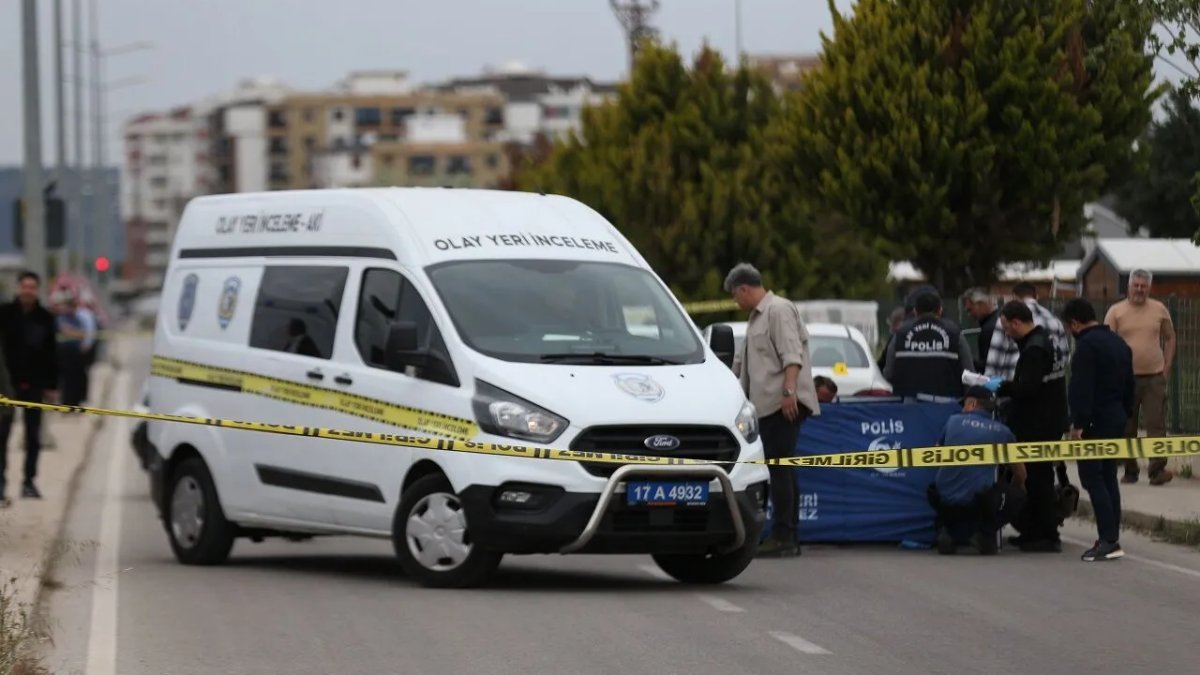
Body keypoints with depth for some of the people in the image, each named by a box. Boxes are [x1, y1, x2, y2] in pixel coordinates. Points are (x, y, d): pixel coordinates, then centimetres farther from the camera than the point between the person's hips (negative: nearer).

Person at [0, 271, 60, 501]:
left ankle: (29, 481, 11)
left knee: (33, 435, 5)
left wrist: (52, 386, 3)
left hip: (35, 384, 2)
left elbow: (51, 354, 7)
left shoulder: (45, 318, 3)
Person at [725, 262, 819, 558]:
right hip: (768, 404, 10)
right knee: (780, 470, 8)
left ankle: (783, 537, -15)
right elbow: (747, 361, 38)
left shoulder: (779, 310, -7)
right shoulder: (758, 316, 24)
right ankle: (788, 536, 8)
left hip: (783, 403, -10)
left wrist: (789, 391, -28)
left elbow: (792, 355, -19)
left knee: (779, 469, -12)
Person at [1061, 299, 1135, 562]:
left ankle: (1108, 540, -15)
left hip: (1096, 421, -9)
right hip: (1117, 419, 9)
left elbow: (1081, 388, -21)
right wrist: (1126, 414, 22)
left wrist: (1078, 423, -20)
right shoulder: (1119, 343, 16)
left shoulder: (1087, 345, -14)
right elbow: (1129, 385, 20)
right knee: (1109, 478, 13)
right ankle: (1112, 539, 13)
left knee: (1093, 478, -8)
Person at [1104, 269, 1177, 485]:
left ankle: (1157, 470, -13)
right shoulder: (1116, 311, 1)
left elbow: (1170, 337, 16)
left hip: (1154, 377, 0)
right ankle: (1130, 470, 16)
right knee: (1127, 428, 6)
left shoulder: (1159, 310, 7)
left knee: (1156, 425, -9)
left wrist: (1167, 366, 7)